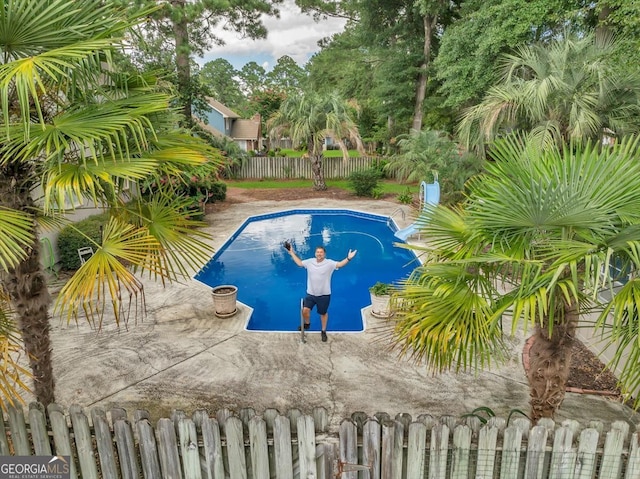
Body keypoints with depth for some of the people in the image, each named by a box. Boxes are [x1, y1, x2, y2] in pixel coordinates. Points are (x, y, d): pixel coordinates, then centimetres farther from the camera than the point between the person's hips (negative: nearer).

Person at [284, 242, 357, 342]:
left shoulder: (329, 263, -13)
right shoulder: (310, 261, -1)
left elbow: (339, 264, -25)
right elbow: (299, 263, 12)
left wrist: (348, 258, -42)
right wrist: (292, 253, 11)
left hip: (324, 295, -2)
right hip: (310, 293, 3)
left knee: (323, 313, 13)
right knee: (305, 310, -8)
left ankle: (323, 331, 34)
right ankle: (307, 324, 25)